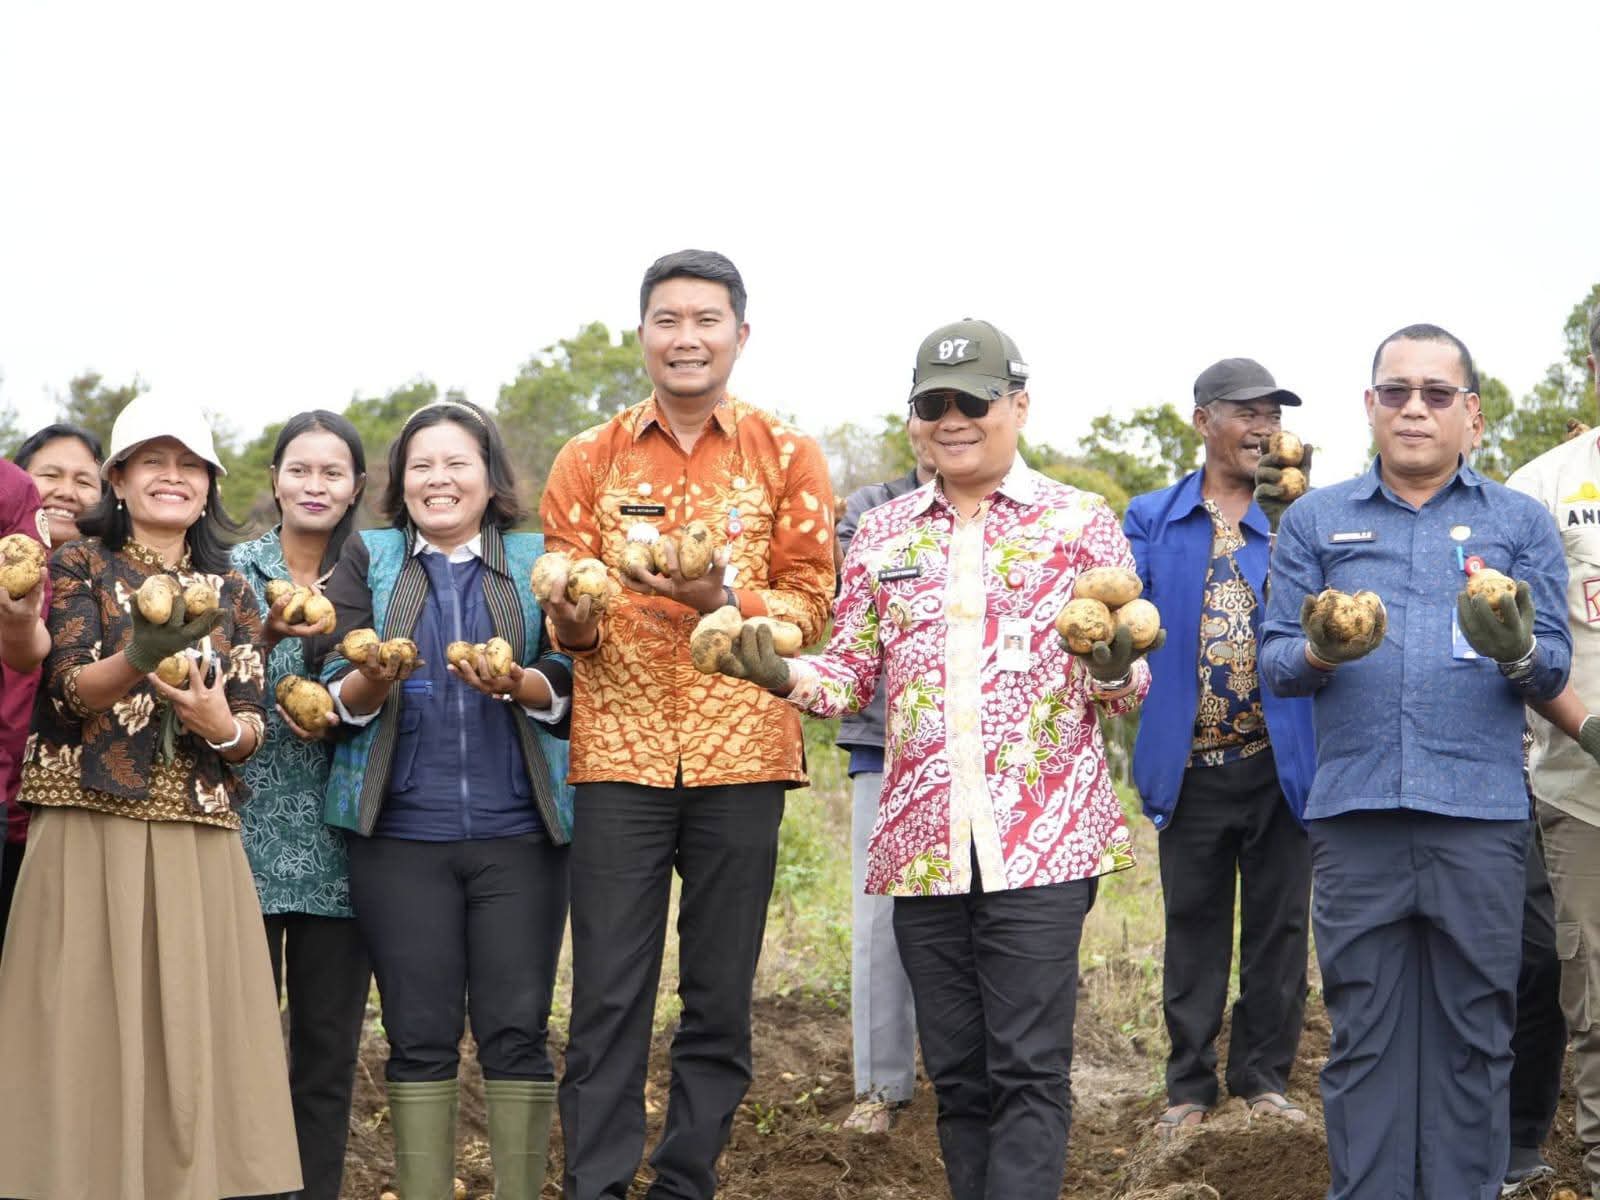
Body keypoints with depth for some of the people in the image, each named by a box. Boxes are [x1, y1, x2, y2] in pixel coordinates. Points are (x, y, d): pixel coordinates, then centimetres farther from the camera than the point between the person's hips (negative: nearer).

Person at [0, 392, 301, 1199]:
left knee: (196, 1042, -1)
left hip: (200, 846, 3)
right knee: (89, 1037, -6)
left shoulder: (231, 593, 14)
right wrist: (140, 657, -28)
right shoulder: (79, 566, 5)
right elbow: (67, 691, -8)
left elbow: (252, 726, 9)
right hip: (92, 836, -3)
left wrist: (221, 726, -15)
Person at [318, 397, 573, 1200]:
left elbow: (567, 689, 1)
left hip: (518, 831, 0)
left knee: (516, 1030, -2)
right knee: (419, 1035, 0)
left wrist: (515, 683, -19)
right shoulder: (368, 560, 12)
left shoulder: (534, 561, 10)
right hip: (401, 831, 0)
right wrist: (373, 680, -19)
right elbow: (339, 696, 3)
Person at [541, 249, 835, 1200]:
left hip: (739, 757, 0)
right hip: (619, 751, 0)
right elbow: (564, 613, 8)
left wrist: (727, 602, -18)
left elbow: (810, 598, 1)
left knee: (720, 1001, 5)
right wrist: (577, 619, -16)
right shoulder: (589, 461, 8)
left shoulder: (788, 458, 6)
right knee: (608, 997, -3)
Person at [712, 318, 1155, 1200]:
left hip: (1043, 836, -4)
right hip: (924, 839, 4)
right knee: (955, 1070, 9)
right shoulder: (882, 534, 11)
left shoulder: (1080, 523, 2)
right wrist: (783, 675, -9)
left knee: (1028, 1066, -7)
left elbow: (1123, 692, 3)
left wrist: (1112, 668, -20)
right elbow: (853, 674, 12)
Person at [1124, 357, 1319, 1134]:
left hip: (1280, 761, 0)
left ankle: (1264, 1078, 17)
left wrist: (1290, 517, -18)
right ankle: (1189, 1086, 15)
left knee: (1277, 926, 6)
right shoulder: (1153, 519, 6)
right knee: (1193, 927, 7)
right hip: (1191, 764, 0)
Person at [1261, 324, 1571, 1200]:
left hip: (1479, 817, 0)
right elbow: (1273, 661, 7)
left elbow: (1554, 672, 6)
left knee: (1473, 1036, 3)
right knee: (1363, 1034, 3)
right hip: (1354, 816, 0)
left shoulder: (1520, 524, 11)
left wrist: (1516, 651, -17)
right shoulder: (1314, 522, 12)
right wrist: (1319, 653, -15)